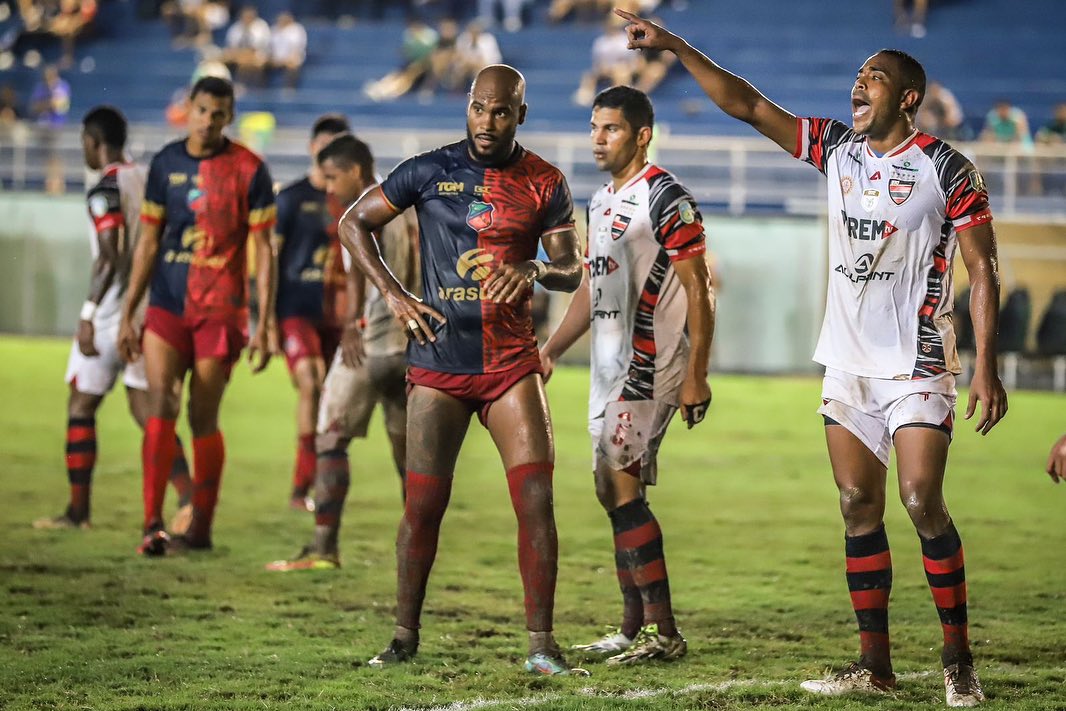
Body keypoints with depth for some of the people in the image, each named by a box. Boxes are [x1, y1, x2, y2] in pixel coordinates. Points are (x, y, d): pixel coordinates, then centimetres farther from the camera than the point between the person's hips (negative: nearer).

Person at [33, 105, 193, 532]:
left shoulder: (106, 190, -13)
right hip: (148, 307, 7)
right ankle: (188, 497, -7)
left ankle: (78, 511, 9)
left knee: (81, 407, 5)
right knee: (145, 407, 8)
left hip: (112, 311, -7)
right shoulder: (147, 181, 10)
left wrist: (87, 314, -18)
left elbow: (111, 258, -20)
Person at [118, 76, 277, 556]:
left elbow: (263, 250, -1)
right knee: (159, 407, -11)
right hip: (167, 305, 2)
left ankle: (201, 529, 14)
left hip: (220, 311, -2)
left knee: (203, 418, 2)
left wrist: (265, 323, -7)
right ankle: (153, 525, -14)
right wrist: (127, 314, 8)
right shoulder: (165, 164, 6)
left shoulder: (248, 170, -3)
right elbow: (149, 243, 11)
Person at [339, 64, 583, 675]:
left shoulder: (545, 183, 4)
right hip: (439, 364, -1)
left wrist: (535, 269, -19)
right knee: (423, 505, -1)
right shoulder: (430, 171, 1)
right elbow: (355, 223, 7)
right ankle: (405, 636, 13)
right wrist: (395, 295, -2)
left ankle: (542, 643, -3)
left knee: (537, 499, -9)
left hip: (512, 363, 1)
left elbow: (572, 270, 4)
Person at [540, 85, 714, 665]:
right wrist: (549, 351, 14)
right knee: (615, 491, 10)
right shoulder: (601, 202, 16)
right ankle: (634, 630, 16)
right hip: (609, 365, 9)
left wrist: (696, 375, -18)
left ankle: (665, 633, -12)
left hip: (651, 362, -9)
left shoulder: (666, 198, -11)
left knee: (619, 486, -14)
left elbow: (698, 291, -13)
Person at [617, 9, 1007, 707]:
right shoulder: (836, 147, 7)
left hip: (917, 363, -6)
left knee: (922, 501, -13)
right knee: (860, 509, 4)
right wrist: (676, 46, -3)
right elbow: (748, 105, 6)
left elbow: (983, 270, -8)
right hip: (847, 362, 6)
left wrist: (987, 367, -15)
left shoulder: (947, 169, -8)